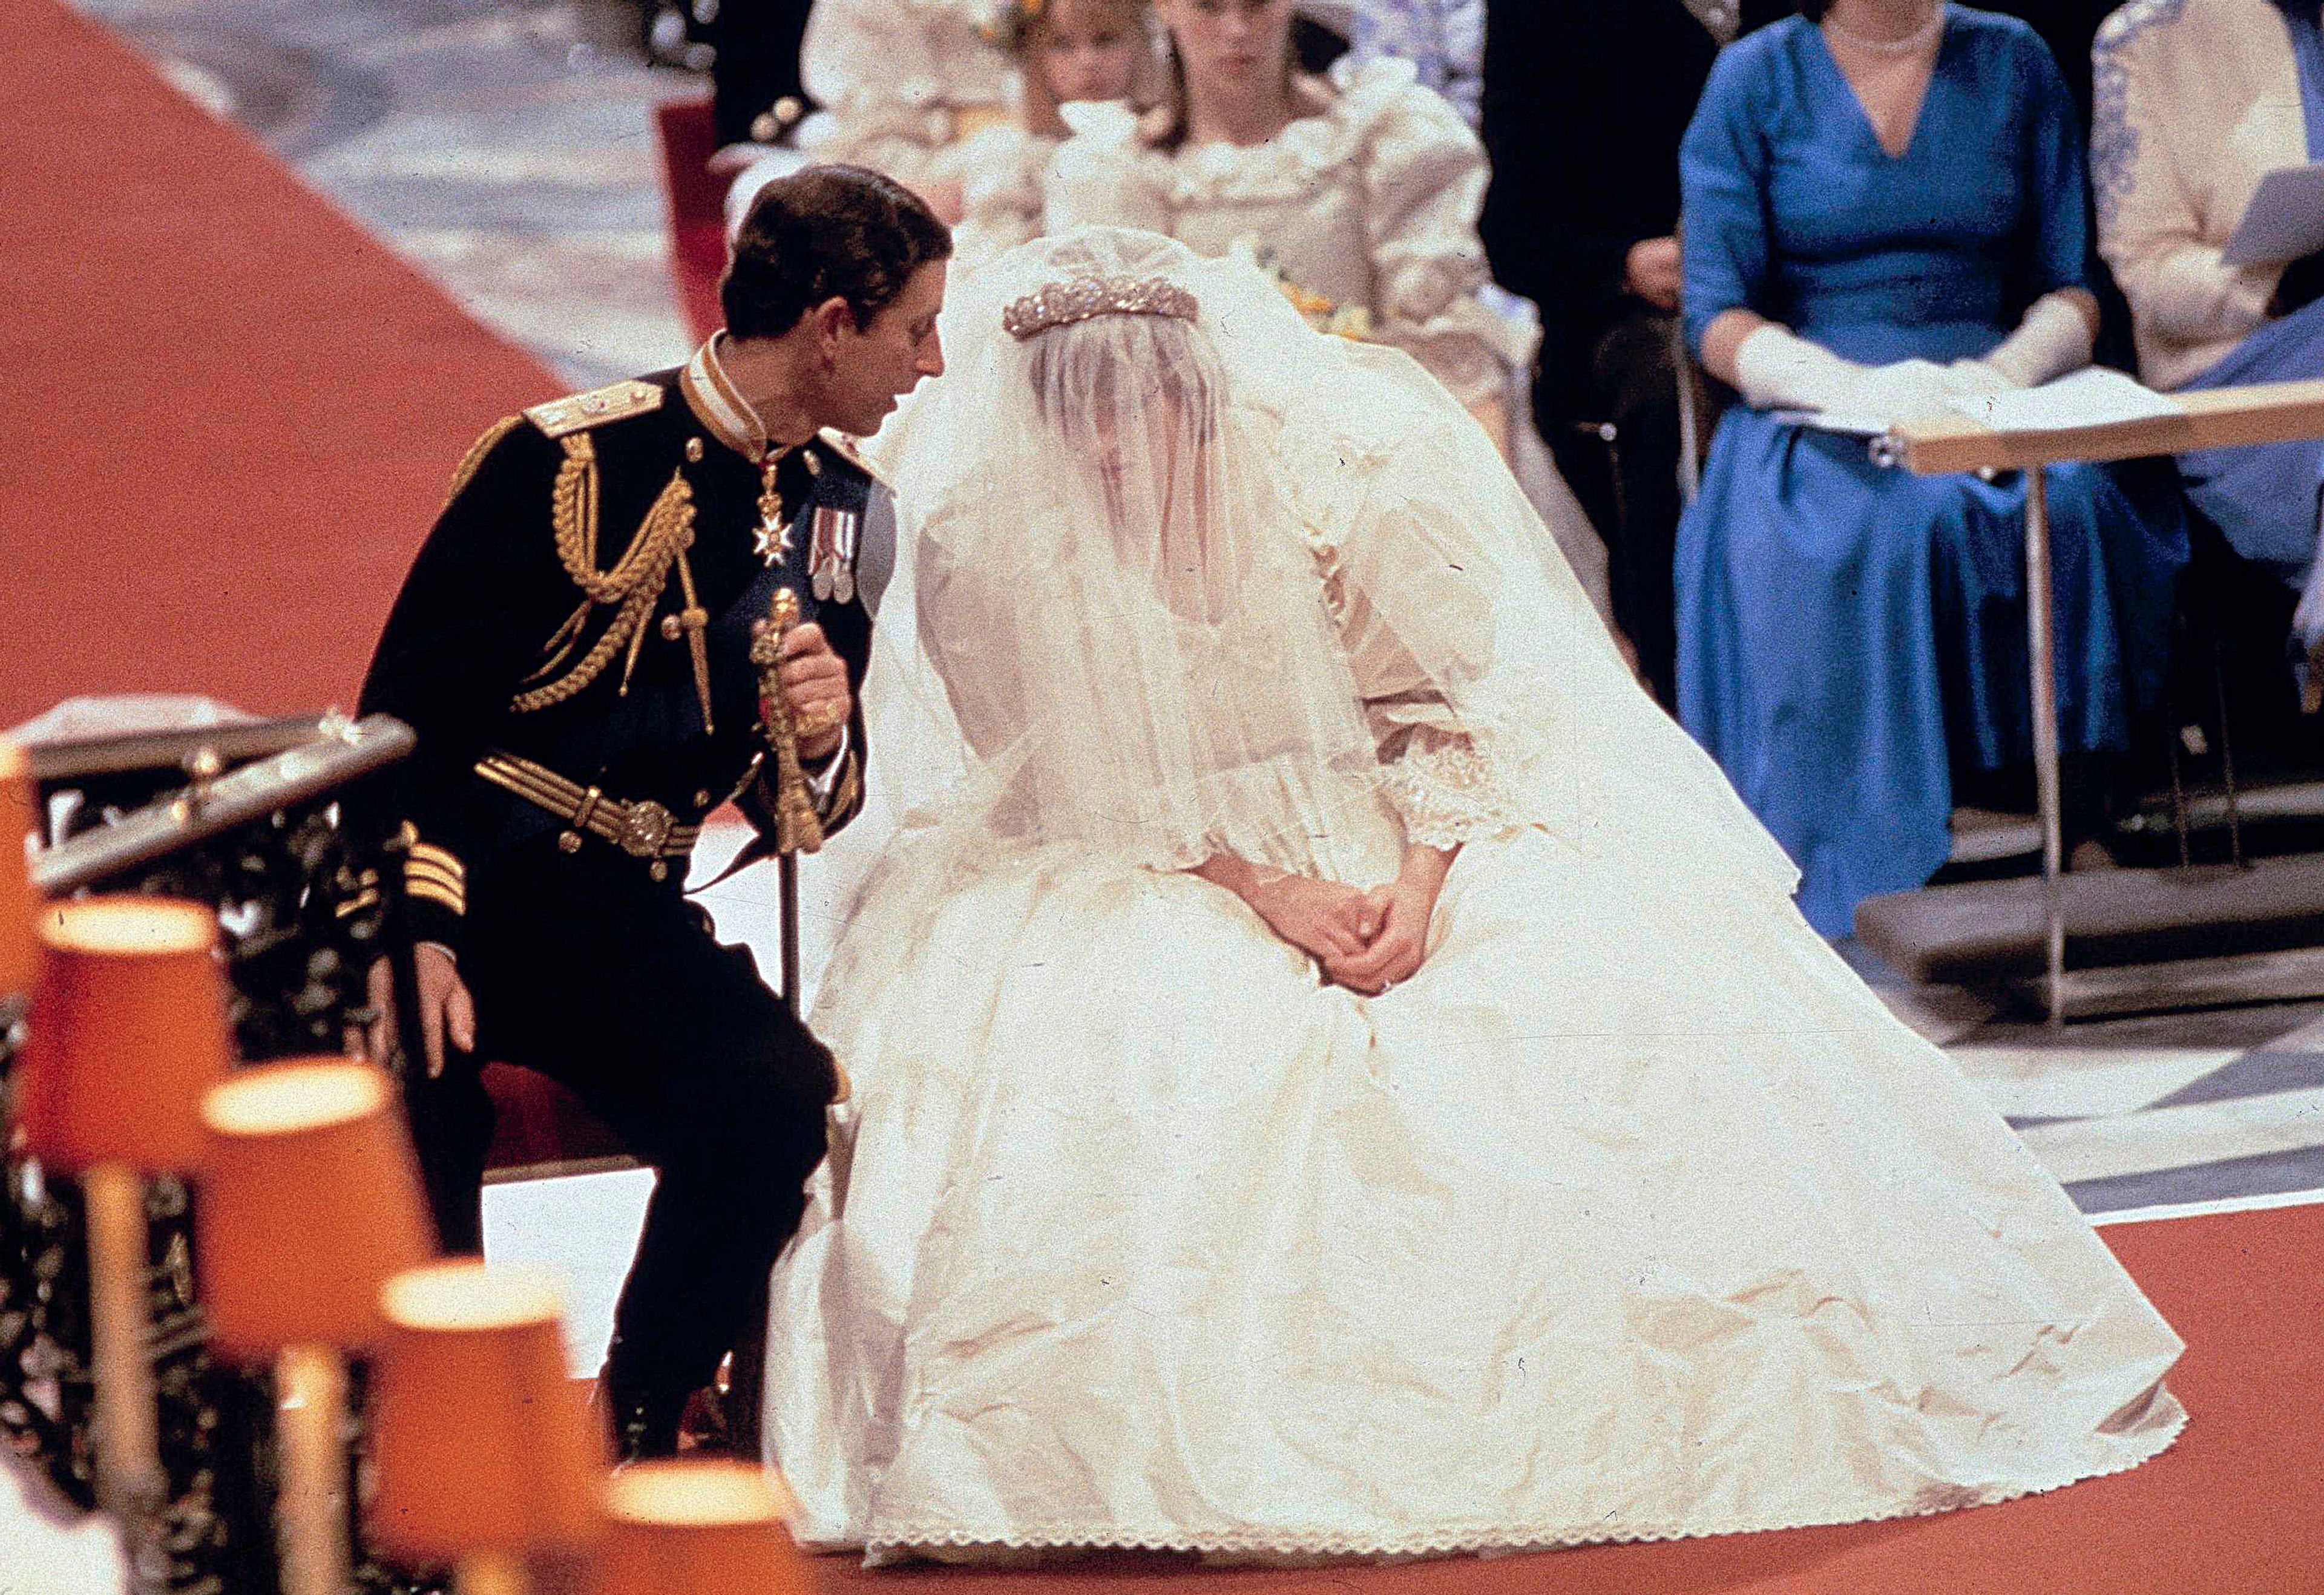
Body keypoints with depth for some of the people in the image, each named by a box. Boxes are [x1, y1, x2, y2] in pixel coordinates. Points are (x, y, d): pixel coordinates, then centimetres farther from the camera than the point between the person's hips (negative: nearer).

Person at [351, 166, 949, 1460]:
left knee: (779, 1097, -27)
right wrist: (414, 930, -22)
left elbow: (809, 808, 16)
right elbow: (405, 715, -8)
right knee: (416, 1086, -36)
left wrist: (825, 743, -10)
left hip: (622, 914, 5)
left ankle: (641, 1426, -9)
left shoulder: (841, 506, 12)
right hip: (459, 879, -4)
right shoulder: (568, 462, -7)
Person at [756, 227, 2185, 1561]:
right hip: (1152, 853, 0)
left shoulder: (1344, 462, -15)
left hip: (1407, 826, 0)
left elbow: (1450, 709, -8)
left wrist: (1419, 882, -24)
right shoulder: (985, 542, -15)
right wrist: (1260, 884, -23)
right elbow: (1073, 781, -11)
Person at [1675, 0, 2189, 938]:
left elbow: (2070, 294, 10)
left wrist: (2006, 370, -13)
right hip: (1812, 421, -2)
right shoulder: (1755, 79, 6)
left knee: (2068, 506, -33)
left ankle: (2073, 829, -33)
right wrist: (1856, 386, -20)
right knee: (1882, 527, -36)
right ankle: (1875, 886, -36)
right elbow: (1718, 320, -1)